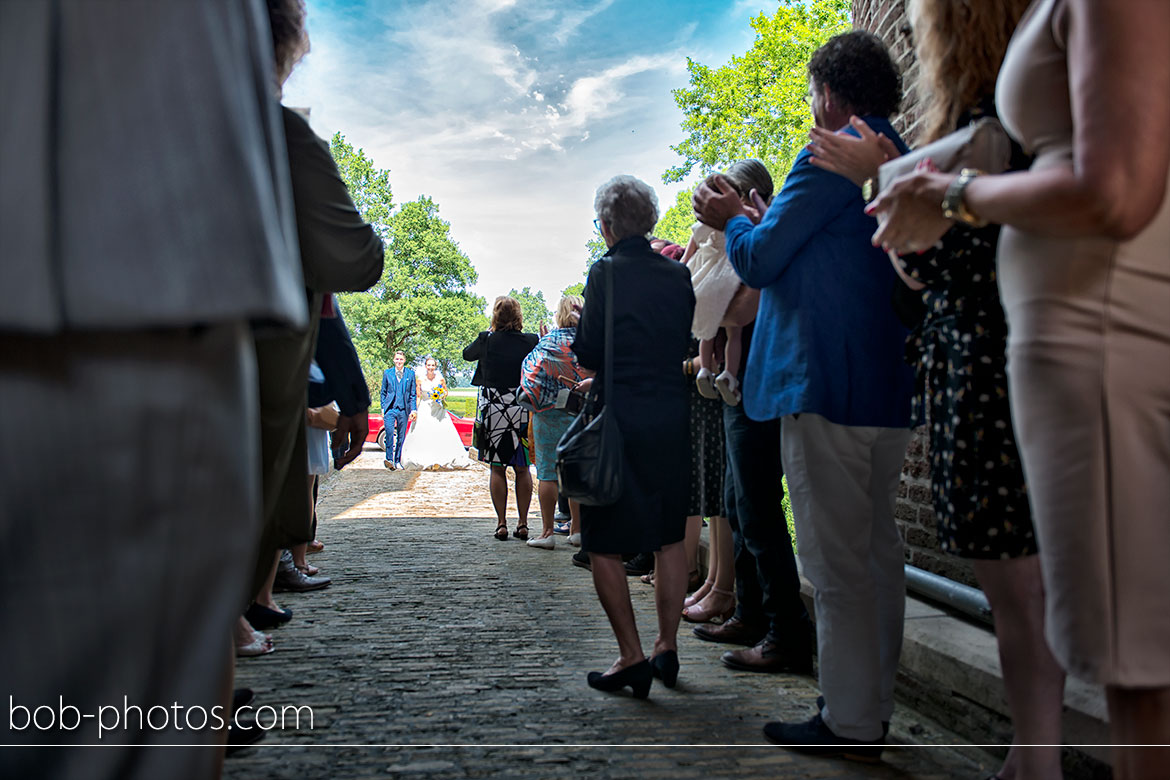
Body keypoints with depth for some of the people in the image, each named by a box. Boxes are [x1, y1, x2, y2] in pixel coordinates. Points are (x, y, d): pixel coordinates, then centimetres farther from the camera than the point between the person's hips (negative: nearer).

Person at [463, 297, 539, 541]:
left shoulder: (486, 340, -4)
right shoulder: (531, 341, -3)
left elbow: (467, 354, 15)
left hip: (493, 411, -1)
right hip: (523, 411, 1)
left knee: (497, 468, 6)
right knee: (522, 469, 9)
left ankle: (501, 524, 5)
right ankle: (523, 524, 10)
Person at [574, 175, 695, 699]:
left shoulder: (607, 272, -10)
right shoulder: (678, 274, 5)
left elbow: (589, 356, -10)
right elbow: (684, 345, 12)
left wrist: (577, 326, 9)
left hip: (618, 420, -5)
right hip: (672, 415, 6)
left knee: (603, 543, 5)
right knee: (670, 537, 15)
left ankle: (631, 657, 4)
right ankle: (667, 647, 21)